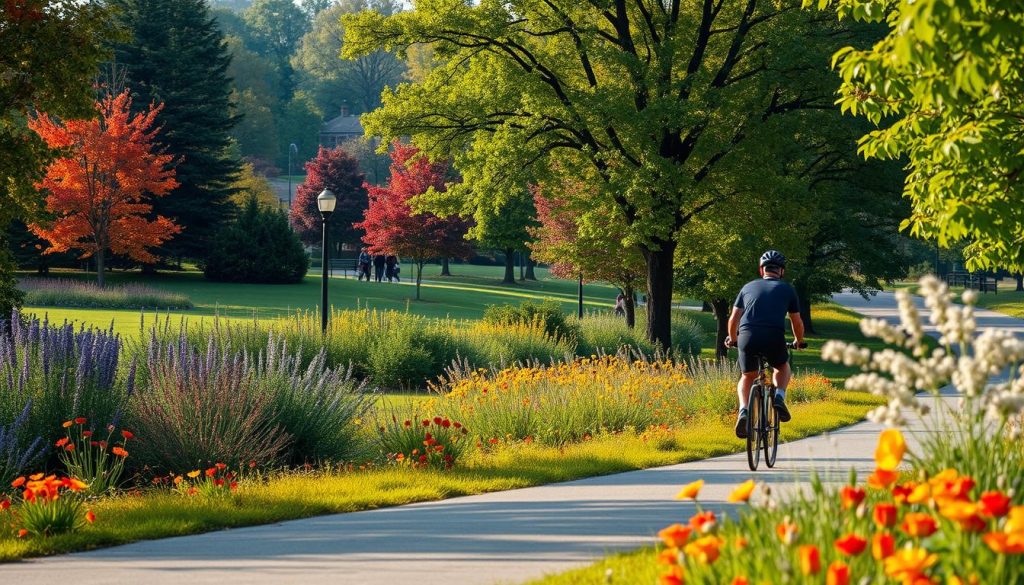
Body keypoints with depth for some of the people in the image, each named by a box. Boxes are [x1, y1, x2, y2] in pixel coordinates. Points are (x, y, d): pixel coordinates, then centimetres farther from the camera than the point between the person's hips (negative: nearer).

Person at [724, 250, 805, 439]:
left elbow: (733, 319, 21)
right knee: (782, 367, 31)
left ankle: (743, 411, -1)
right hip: (774, 338, -1)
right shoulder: (787, 290, 18)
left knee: (747, 377, 24)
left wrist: (732, 339, 40)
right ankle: (779, 397, 4)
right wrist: (799, 341, 44)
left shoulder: (748, 287, 21)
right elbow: (797, 322, 24)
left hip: (747, 338, 1)